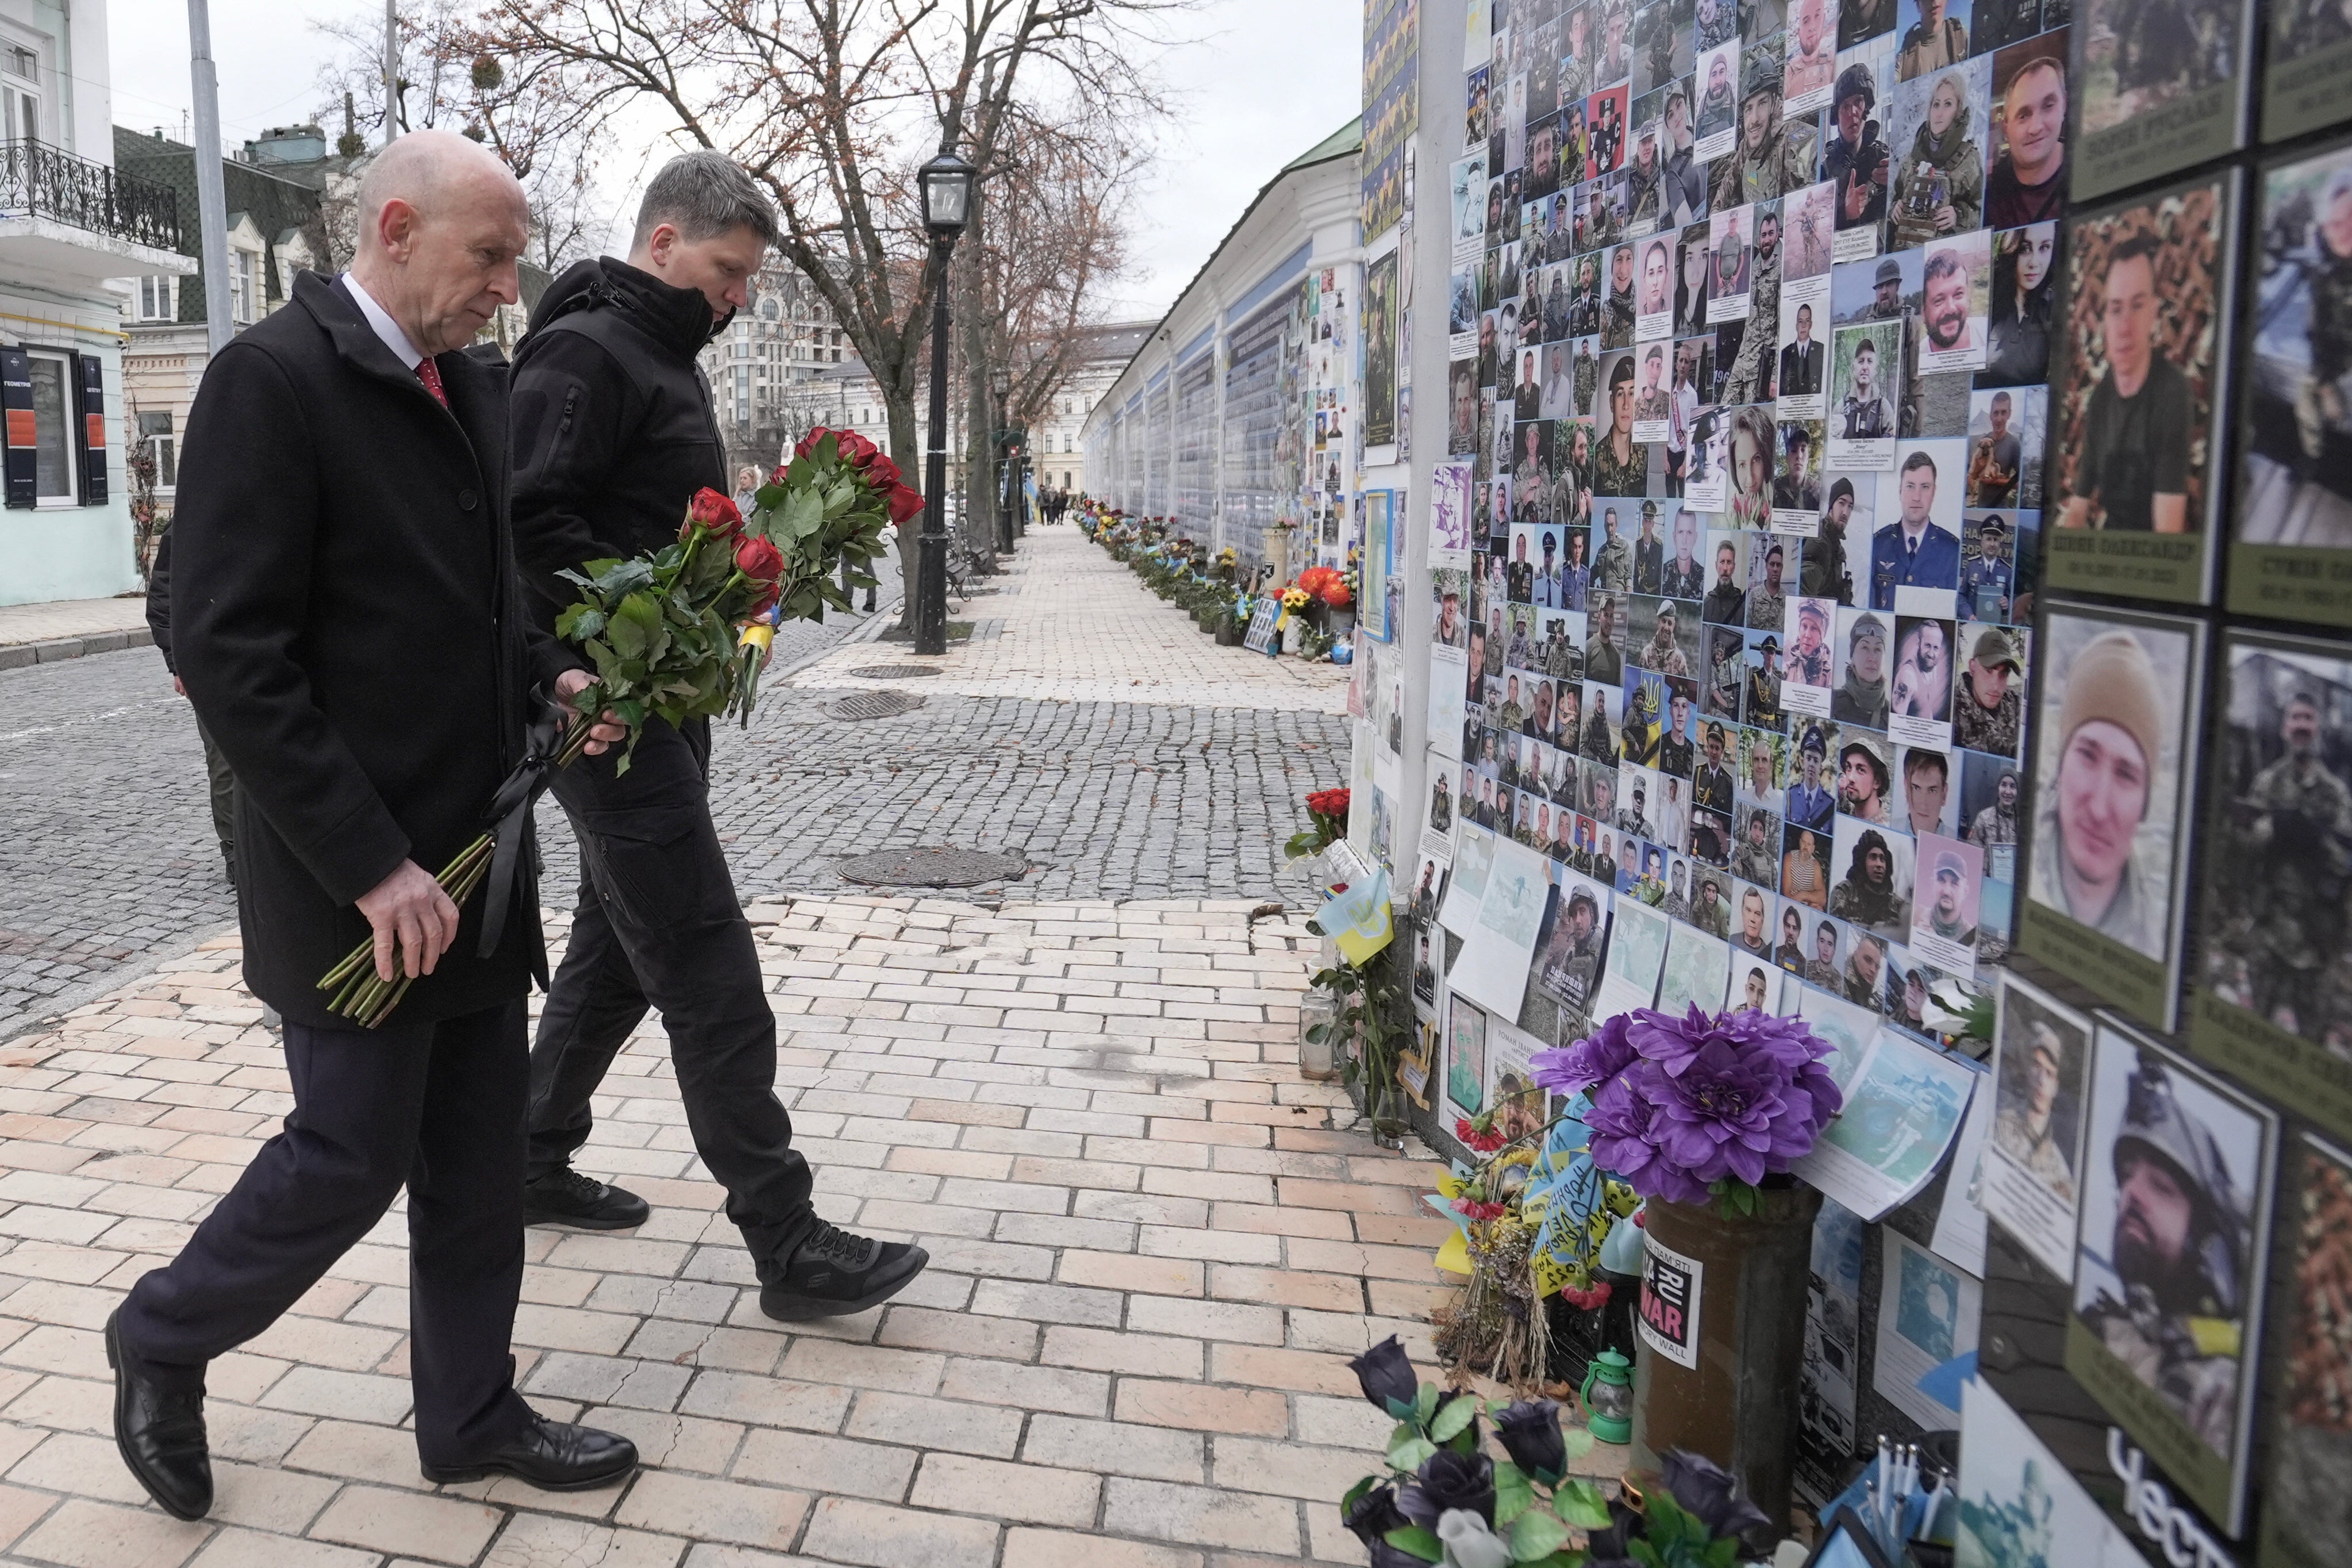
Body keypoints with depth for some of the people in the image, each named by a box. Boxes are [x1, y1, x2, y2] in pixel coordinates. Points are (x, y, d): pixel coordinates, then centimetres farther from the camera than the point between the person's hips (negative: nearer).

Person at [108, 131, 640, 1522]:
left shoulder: (477, 387, 11)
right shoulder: (273, 377, -14)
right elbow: (230, 652, -19)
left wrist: (553, 679, 1)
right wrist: (372, 867, -21)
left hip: (476, 860, 8)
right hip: (359, 881, -8)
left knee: (482, 1160, 14)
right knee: (352, 1156, 4)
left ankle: (472, 1418, 30)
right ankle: (164, 1342, 32)